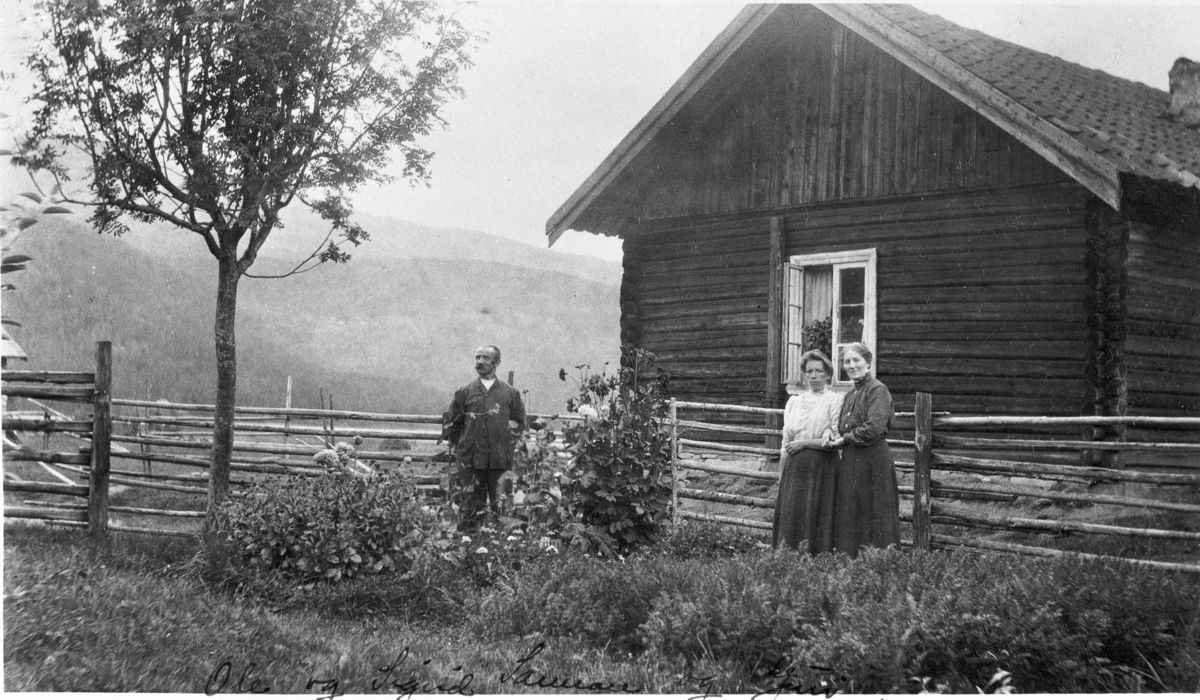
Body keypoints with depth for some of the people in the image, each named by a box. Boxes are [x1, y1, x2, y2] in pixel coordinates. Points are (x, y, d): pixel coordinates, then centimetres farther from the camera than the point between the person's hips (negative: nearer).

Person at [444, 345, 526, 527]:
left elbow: (519, 423, 16)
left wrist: (506, 442, 11)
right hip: (471, 460, 0)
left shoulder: (510, 393, 6)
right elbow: (450, 423, 14)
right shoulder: (465, 393, 7)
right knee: (474, 505, 2)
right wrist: (460, 446, 11)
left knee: (499, 503, 1)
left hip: (500, 460, 0)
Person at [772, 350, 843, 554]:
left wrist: (803, 443, -8)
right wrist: (781, 472, 9)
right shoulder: (794, 402, 15)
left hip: (821, 467, -4)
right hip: (794, 467, 4)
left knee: (815, 518, -5)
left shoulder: (835, 401, 0)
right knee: (790, 514, 1)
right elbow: (786, 441, 14)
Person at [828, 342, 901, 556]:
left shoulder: (877, 390, -9)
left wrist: (845, 439, -8)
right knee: (849, 520, 8)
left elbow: (873, 429, -19)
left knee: (872, 519, -3)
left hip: (873, 461, -8)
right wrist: (838, 439, 0)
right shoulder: (850, 396, 17)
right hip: (850, 461, 8)